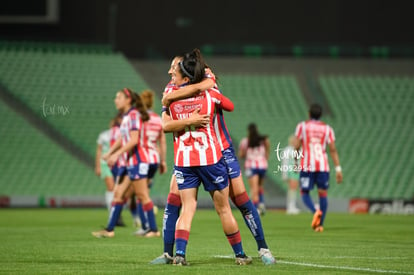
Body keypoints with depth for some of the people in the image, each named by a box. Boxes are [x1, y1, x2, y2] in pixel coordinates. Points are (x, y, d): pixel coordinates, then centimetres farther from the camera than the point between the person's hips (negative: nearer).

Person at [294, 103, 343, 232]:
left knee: (304, 192, 6)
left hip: (307, 165, -2)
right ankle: (320, 224, 5)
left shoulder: (302, 126, 4)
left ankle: (315, 211, -23)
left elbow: (296, 146, 0)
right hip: (323, 166, 2)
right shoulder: (327, 128, 9)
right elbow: (333, 150, 3)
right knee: (323, 193, 8)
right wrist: (338, 169, 3)